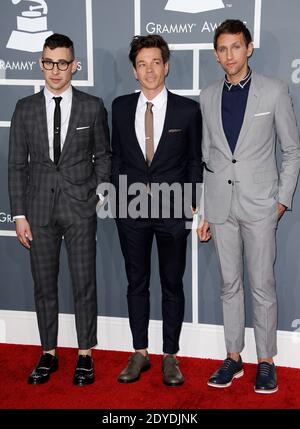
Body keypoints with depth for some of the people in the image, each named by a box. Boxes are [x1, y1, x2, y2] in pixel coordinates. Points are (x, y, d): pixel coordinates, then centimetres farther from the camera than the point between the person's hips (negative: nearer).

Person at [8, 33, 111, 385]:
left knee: (84, 284, 4)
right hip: (39, 209, 2)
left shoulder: (92, 107, 2)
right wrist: (19, 214, -1)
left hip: (80, 209, -1)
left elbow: (103, 155, 9)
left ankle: (85, 355, 18)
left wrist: (100, 191, -4)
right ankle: (48, 354, 24)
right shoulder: (25, 108, 5)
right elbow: (16, 165, 4)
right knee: (44, 285, 9)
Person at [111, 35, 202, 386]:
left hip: (172, 208, -2)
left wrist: (193, 202, -2)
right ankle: (140, 354, 25)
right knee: (137, 283, 11)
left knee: (172, 285, 8)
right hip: (132, 208, 2)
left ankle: (170, 357, 21)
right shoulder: (121, 107, 5)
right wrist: (119, 193, 4)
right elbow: (116, 155, 11)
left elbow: (194, 160, 3)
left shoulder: (187, 110, -2)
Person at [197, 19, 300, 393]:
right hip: (220, 204, 3)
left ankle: (266, 361, 16)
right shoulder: (208, 97, 9)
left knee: (262, 286, 1)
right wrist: (203, 211, 9)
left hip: (259, 205, -3)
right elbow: (206, 155, 12)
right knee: (229, 284, 10)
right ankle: (233, 357, 22)